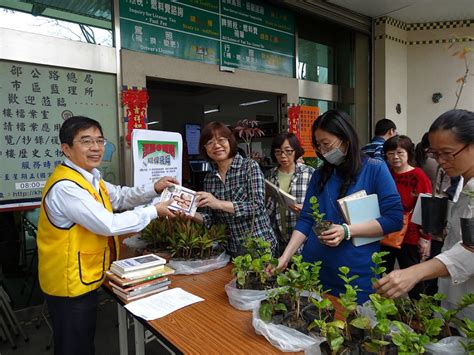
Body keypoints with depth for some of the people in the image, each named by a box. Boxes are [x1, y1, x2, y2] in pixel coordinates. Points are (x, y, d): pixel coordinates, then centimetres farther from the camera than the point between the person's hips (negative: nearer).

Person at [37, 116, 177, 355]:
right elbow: (108, 224, -29)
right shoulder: (65, 186, -28)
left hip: (85, 277, 9)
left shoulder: (88, 177, 4)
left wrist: (153, 189, 0)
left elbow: (119, 197, 15)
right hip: (70, 282, -9)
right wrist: (153, 212, -19)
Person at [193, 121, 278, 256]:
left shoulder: (250, 166, -10)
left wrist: (219, 204, -28)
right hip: (231, 249, 5)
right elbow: (210, 218, 4)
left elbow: (257, 206, -21)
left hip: (259, 245, -4)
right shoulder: (209, 178, 3)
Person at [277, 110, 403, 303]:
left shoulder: (375, 169, -5)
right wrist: (286, 256, -7)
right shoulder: (320, 174, 5)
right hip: (314, 268, 4)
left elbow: (394, 218, -9)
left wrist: (347, 231, -18)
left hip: (357, 272, -3)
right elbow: (305, 220, 3)